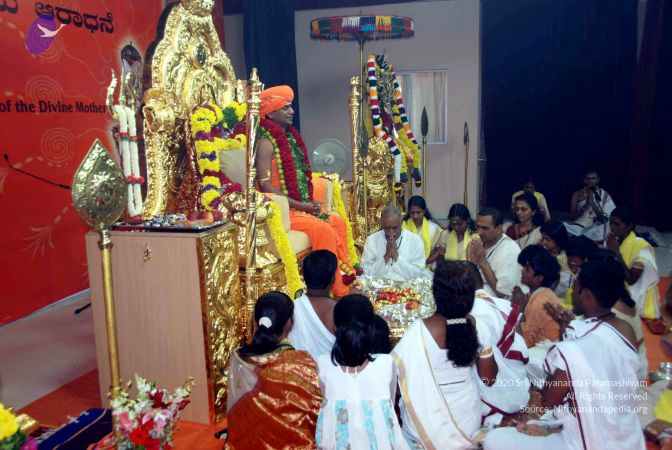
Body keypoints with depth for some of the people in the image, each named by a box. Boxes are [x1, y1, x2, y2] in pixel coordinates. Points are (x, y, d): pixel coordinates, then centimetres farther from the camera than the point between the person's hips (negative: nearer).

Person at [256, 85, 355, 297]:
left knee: (338, 222, 1)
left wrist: (309, 202, 4)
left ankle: (346, 277, 3)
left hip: (298, 206, 9)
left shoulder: (289, 137, 14)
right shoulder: (266, 142, -14)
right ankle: (338, 290, -12)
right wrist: (301, 206, -18)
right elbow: (266, 186, -21)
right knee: (323, 229, -22)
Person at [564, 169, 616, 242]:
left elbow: (605, 219, -6)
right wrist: (586, 205, -17)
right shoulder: (577, 194, 3)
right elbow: (572, 217, -3)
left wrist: (592, 204, -19)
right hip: (578, 227, 0)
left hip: (595, 229, 0)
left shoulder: (604, 195, 0)